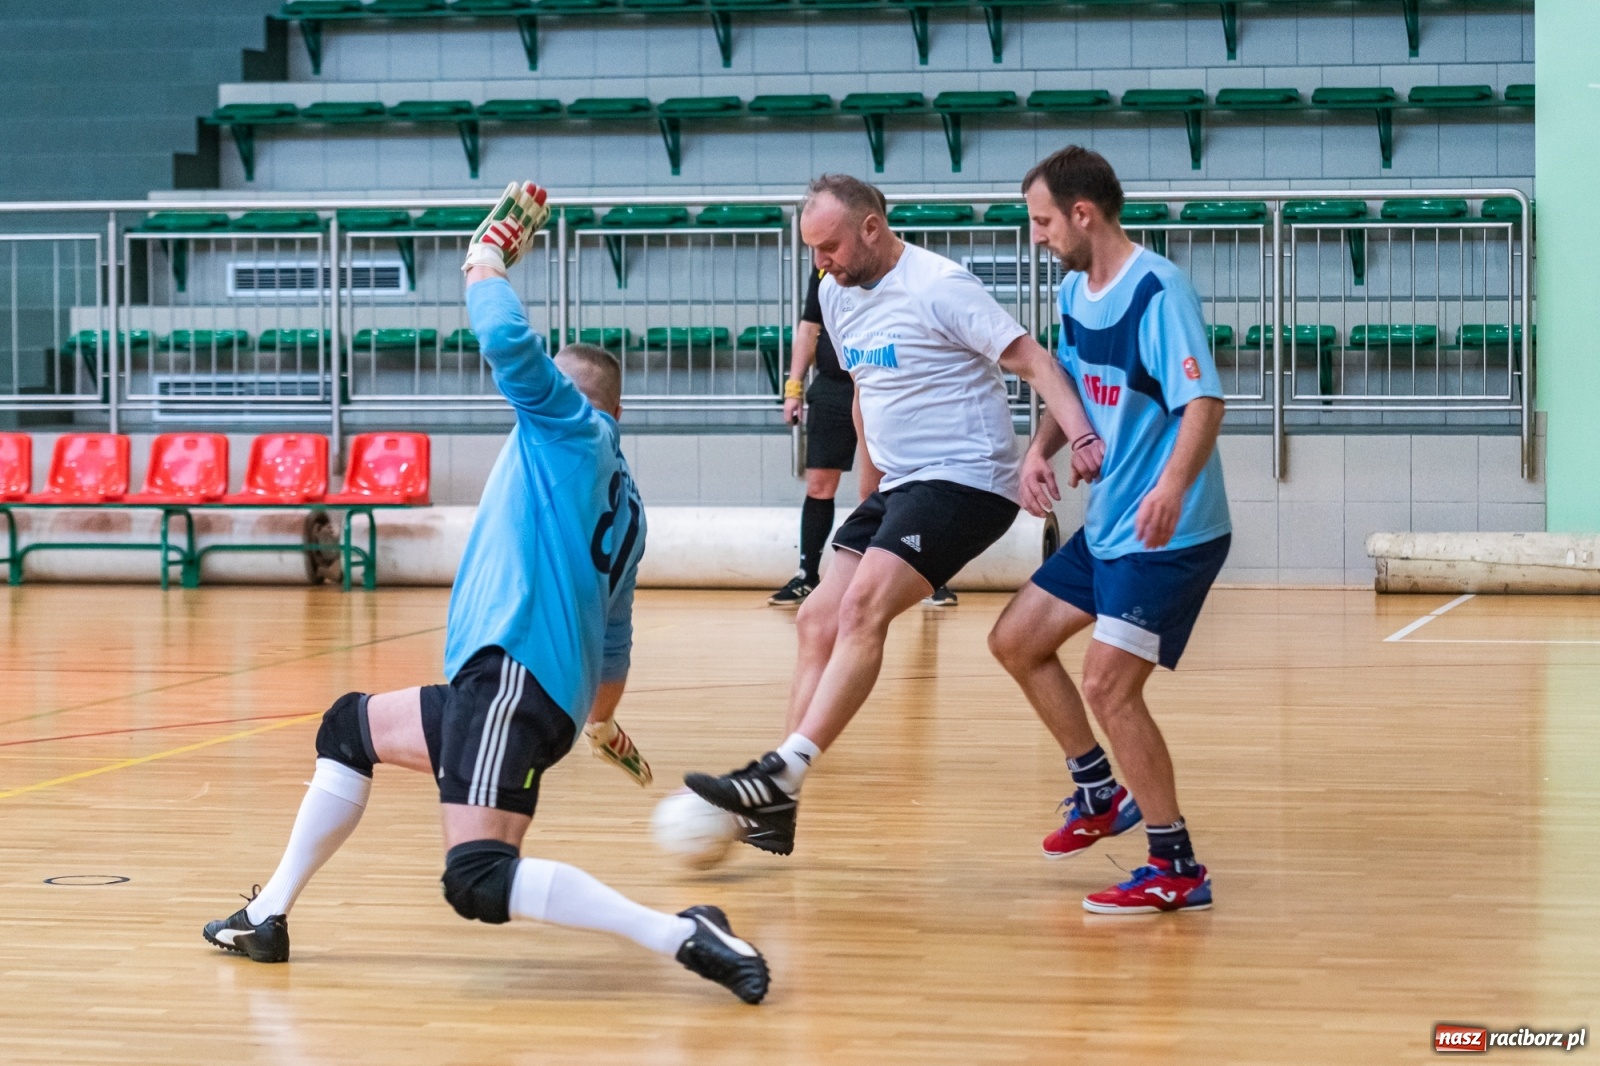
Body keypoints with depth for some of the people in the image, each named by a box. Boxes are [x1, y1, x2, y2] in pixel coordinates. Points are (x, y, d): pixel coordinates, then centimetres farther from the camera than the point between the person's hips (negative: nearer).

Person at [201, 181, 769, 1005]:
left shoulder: (570, 422, 3)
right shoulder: (624, 503, 25)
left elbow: (507, 337, -14)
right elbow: (614, 635, 32)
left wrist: (488, 259, 5)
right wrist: (600, 719, 47)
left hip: (515, 673, -10)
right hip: (502, 687, 10)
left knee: (480, 880, -25)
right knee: (351, 726, 29)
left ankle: (682, 936, -30)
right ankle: (267, 917, 30)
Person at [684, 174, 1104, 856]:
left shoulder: (940, 287, -15)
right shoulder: (837, 295, 10)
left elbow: (1033, 360, -19)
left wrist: (1081, 436, -32)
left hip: (964, 482, -9)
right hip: (898, 487, 9)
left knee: (862, 607, -25)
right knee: (819, 622, 0)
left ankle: (783, 772, -31)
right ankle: (778, 804, 0)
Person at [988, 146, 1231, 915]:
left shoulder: (1158, 290, -20)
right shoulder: (1074, 292, 7)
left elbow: (1205, 403, -27)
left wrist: (1173, 484, -44)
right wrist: (1041, 448, 1)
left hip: (1168, 533, -10)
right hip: (1105, 525, 10)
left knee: (1107, 684, -14)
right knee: (1015, 641, 15)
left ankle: (1177, 871, -3)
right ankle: (1101, 796, 30)